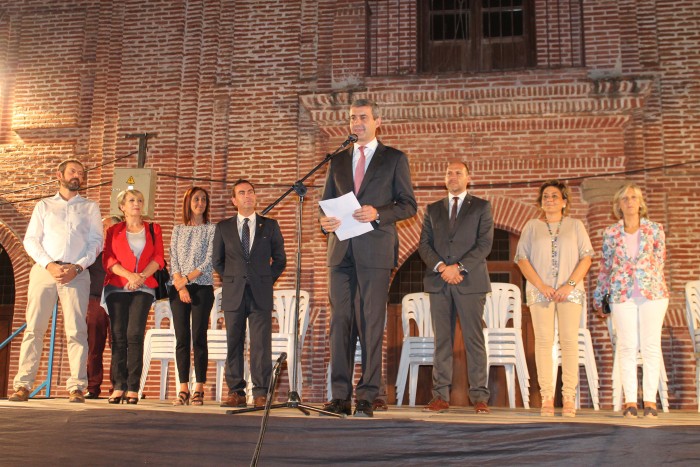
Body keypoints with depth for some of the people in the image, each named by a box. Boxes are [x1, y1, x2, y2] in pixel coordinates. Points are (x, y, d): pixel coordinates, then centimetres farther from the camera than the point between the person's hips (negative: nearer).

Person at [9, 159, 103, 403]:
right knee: (34, 328, -4)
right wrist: (49, 265, -8)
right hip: (43, 270, 1)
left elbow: (96, 242, 7)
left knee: (76, 331, -6)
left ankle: (76, 387, -5)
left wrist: (77, 267, -8)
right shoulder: (43, 206, 18)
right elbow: (30, 240, 8)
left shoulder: (90, 207, 17)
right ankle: (23, 385, -3)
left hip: (76, 273, -1)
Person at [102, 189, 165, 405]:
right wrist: (130, 275, -13)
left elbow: (158, 258, 5)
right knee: (118, 336, -4)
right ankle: (118, 387, -2)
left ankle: (133, 389, -12)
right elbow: (108, 259, 3)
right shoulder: (114, 231, 15)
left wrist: (141, 276, -13)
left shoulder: (153, 229, 14)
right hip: (117, 288, 1)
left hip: (143, 289, -1)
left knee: (135, 334, -12)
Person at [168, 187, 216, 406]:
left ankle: (199, 389, -2)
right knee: (182, 338, 0)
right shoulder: (178, 230, 14)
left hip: (202, 287, -2)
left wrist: (187, 278, -11)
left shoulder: (212, 229, 5)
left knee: (199, 337, -5)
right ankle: (183, 388, 3)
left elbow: (209, 261, -4)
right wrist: (181, 287, -7)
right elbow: (173, 260, 6)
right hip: (178, 288, 3)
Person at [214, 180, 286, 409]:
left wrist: (266, 280, 5)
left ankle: (261, 394, -1)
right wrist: (231, 280, 9)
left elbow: (280, 259, 13)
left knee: (261, 345, -5)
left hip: (261, 294, -1)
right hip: (233, 294, 1)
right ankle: (236, 392, 11)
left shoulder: (270, 226, 8)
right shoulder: (223, 228, 10)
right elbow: (217, 261, 17)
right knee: (233, 345, 4)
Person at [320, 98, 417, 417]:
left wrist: (377, 213, -14)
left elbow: (408, 205, 3)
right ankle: (340, 396, 5)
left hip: (375, 250, -3)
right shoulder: (338, 160, 20)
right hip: (341, 250, 4)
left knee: (371, 324, -4)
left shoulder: (394, 159, 9)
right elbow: (327, 201, 19)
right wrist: (325, 220, -3)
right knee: (340, 321, 1)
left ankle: (367, 397, 2)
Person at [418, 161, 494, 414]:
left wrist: (459, 267, -12)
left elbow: (485, 243, -2)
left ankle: (479, 397, 1)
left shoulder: (481, 207, 9)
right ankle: (441, 396, 5)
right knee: (442, 341, 3)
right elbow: (424, 244, 9)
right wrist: (441, 267, -9)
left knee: (474, 340, -3)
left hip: (470, 281, -3)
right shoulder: (433, 209, 18)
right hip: (438, 282, 3)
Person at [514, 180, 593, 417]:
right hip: (540, 291, 0)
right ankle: (547, 398, -1)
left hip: (570, 291, 0)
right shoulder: (532, 226, 12)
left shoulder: (575, 225, 11)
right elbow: (522, 259, 4)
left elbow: (586, 257, 4)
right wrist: (541, 286, -8)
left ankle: (569, 398, 0)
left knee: (569, 342, -4)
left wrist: (570, 284, -10)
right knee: (543, 341, -4)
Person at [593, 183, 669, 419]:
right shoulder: (611, 233, 7)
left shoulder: (655, 229, 5)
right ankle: (630, 401, 4)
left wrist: (650, 282, 7)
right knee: (627, 346, 0)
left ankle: (650, 400, 5)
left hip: (652, 291, 0)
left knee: (651, 345, -1)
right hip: (622, 293, 1)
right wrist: (598, 293, 17)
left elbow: (659, 261, 10)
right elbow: (605, 266, 14)